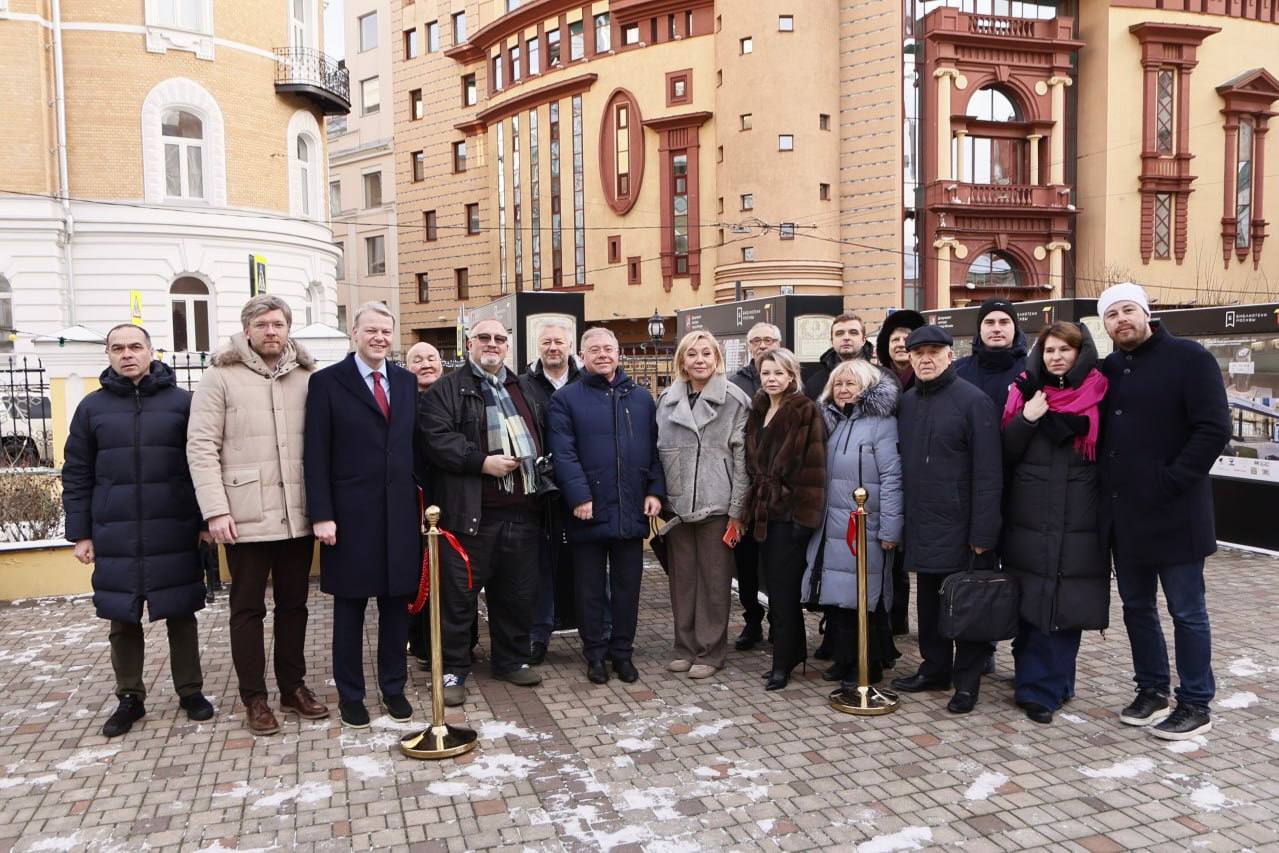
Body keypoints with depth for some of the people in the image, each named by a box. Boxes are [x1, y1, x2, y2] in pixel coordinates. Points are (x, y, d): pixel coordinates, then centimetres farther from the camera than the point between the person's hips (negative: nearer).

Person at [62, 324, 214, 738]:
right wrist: (81, 533, 3)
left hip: (174, 533, -1)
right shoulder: (92, 407, 6)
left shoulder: (182, 402, 2)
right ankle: (130, 698, 23)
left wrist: (205, 520, -1)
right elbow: (76, 475, 7)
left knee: (180, 614, 7)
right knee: (123, 619, 9)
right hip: (115, 536, 2)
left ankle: (191, 691, 20)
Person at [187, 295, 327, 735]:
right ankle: (254, 698, 20)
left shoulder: (307, 376, 7)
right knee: (248, 608, 8)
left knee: (293, 604, 14)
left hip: (298, 515, 3)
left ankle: (294, 687, 28)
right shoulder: (220, 377, -2)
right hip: (246, 517, -3)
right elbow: (201, 447, -6)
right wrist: (215, 510, -13)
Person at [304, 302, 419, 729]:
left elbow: (414, 445, 12)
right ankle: (350, 695, 22)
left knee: (397, 603, 10)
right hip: (351, 515, -3)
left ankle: (394, 688, 25)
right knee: (349, 607, 8)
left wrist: (424, 501, 7)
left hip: (400, 513, 4)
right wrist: (321, 515, -12)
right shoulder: (327, 382, -3)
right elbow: (316, 455, -6)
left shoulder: (406, 381, 10)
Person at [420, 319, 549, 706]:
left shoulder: (527, 389, 18)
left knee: (518, 593, 14)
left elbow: (546, 434, 23)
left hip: (523, 511, 5)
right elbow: (437, 438, -12)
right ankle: (454, 670, 14)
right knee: (459, 594, 1)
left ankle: (512, 659, 30)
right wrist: (483, 462, -18)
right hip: (471, 512, -5)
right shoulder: (446, 390, 0)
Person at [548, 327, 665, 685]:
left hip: (632, 511, 3)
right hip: (589, 510, -3)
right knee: (590, 586, 8)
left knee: (627, 585, 11)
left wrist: (655, 491, 0)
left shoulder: (641, 397, 11)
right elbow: (563, 453, -9)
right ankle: (595, 652, 21)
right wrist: (579, 496, -17)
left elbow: (655, 449, 10)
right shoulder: (566, 398, 0)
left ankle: (622, 651, 24)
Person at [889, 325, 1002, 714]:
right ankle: (935, 668, 31)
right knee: (927, 599, 16)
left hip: (960, 527, -6)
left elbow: (988, 473, -14)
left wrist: (983, 532, -18)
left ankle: (966, 680, 19)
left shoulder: (973, 400, -10)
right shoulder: (907, 402, 10)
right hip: (920, 526, 6)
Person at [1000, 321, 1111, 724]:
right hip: (1028, 520, 1)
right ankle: (1040, 684, 12)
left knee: (1067, 606, 2)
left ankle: (1044, 685, 13)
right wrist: (1027, 419, -13)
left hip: (1079, 523, -1)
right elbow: (1004, 454, 3)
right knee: (1030, 605, 2)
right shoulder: (1024, 394, 7)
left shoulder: (1098, 396, 3)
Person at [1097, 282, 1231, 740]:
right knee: (1137, 607, 15)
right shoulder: (1106, 370, 11)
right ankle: (1152, 690, 30)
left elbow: (1214, 430, -14)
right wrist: (1109, 487, 6)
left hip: (1173, 513, -6)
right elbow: (1096, 433, 19)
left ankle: (1195, 705, 18)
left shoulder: (1189, 358, -7)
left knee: (1187, 612, 5)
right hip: (1123, 514, 6)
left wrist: (1169, 482, -18)